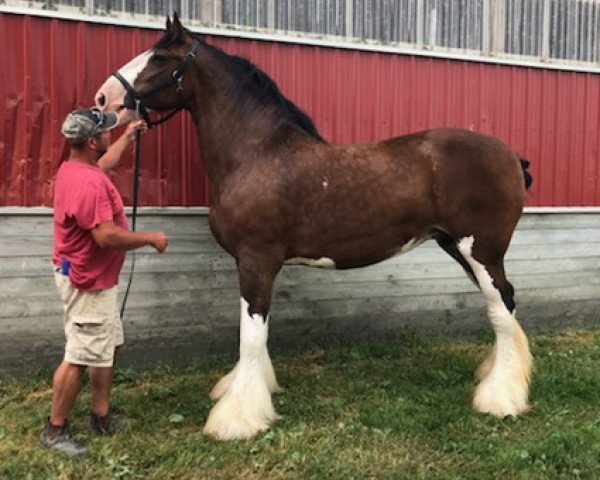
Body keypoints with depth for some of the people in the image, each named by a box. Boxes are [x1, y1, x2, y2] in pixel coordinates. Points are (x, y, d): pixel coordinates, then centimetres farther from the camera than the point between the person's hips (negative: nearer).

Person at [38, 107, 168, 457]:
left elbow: (104, 164, 31)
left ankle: (102, 417, 28)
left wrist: (128, 137, 39)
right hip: (88, 282, -11)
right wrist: (151, 238, -20)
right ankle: (55, 430, 13)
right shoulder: (89, 183, -27)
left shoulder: (76, 168, 6)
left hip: (95, 278, 11)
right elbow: (107, 236, -33)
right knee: (80, 357, -1)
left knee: (109, 347, 17)